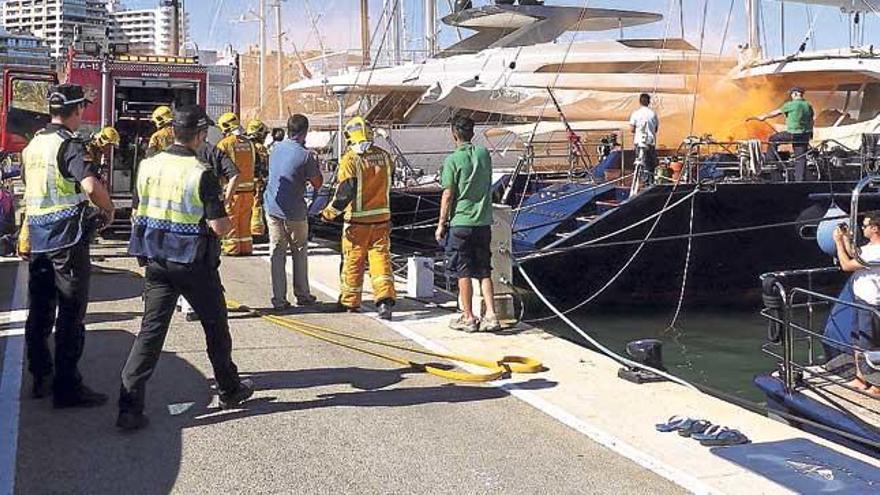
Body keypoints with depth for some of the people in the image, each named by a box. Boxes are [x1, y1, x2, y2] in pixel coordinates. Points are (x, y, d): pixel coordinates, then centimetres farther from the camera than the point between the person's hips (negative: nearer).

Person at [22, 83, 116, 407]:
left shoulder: (32, 145, 12)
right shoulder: (68, 145, -14)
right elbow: (91, 185, -30)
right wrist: (108, 209, -11)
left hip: (37, 238, 8)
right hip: (67, 238, -8)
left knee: (39, 311, 14)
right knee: (71, 315, -2)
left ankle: (41, 377, 24)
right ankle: (67, 388, 1)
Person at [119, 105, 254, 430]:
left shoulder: (148, 166, 1)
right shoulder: (201, 174, -17)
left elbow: (145, 208, 12)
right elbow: (219, 227, -18)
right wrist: (230, 222, 4)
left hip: (156, 261, 5)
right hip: (194, 264, -4)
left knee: (151, 330, 5)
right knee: (215, 327, 15)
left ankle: (130, 406, -2)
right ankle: (230, 390, 31)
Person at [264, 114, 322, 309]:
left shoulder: (276, 148, 3)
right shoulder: (305, 155, -13)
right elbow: (317, 184, -5)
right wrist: (315, 163, 8)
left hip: (272, 208, 4)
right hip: (295, 212, -4)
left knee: (277, 254, 7)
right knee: (299, 253, 13)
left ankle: (279, 299, 5)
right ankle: (302, 295, 18)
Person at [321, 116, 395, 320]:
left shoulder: (350, 159, -15)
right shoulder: (384, 156, 2)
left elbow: (344, 192, -17)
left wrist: (330, 212, -5)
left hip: (357, 221, -4)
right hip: (382, 218, 4)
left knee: (353, 261, 9)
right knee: (381, 258, 4)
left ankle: (350, 302, 21)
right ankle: (385, 299, -8)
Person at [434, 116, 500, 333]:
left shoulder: (452, 160, -10)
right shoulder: (484, 154, 6)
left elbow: (448, 195, -10)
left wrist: (441, 224, -3)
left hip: (460, 222, -5)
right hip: (484, 221, 5)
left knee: (463, 273, 4)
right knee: (484, 272, 9)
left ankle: (468, 318, 9)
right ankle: (491, 315, 4)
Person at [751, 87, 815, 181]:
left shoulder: (790, 104, -7)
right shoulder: (808, 105, 10)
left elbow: (776, 113, 1)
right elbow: (811, 121, 15)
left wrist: (763, 117, 13)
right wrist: (810, 134, 26)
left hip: (792, 134, -6)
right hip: (804, 136, 6)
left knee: (773, 139, 17)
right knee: (801, 159, 7)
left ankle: (770, 160, 15)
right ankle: (801, 180, 5)